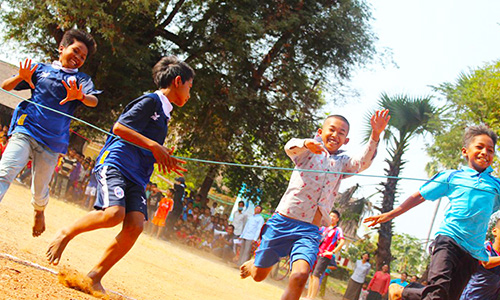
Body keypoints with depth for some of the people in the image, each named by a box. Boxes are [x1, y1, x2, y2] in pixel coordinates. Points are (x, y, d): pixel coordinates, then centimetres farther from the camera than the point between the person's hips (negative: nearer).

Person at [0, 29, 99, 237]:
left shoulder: (81, 79, 14)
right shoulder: (41, 69, 14)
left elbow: (93, 101, -6)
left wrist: (80, 96, -30)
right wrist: (20, 78, -10)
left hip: (52, 141, 1)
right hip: (25, 131, -1)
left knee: (40, 191, 5)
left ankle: (39, 212, 37)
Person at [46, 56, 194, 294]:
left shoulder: (164, 113, 25)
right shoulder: (151, 101, -2)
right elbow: (119, 127, -15)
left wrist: (164, 159, 20)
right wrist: (153, 145, -17)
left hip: (136, 176, 8)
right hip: (114, 163, -8)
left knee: (135, 225, -13)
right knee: (114, 213, -29)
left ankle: (95, 277, -6)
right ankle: (66, 233, -3)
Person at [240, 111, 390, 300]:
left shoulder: (342, 163, 12)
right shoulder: (309, 151, 3)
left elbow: (362, 163, -8)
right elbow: (291, 147, -20)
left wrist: (374, 137, -26)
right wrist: (306, 143, -44)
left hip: (309, 230, 1)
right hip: (282, 221, -1)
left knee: (300, 275, -24)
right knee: (258, 275, 9)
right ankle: (253, 264, 45)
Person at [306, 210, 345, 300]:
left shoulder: (338, 230, -3)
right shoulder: (324, 228, 16)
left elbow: (342, 242, -17)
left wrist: (333, 252, -19)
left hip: (325, 256, -7)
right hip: (317, 254, 7)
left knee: (316, 275, -14)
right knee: (311, 275, 8)